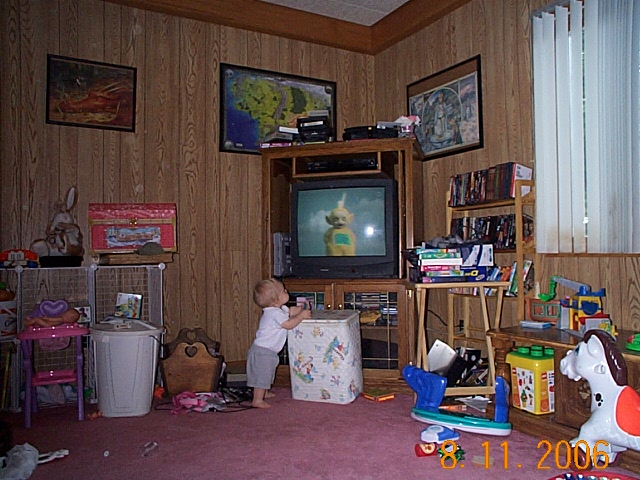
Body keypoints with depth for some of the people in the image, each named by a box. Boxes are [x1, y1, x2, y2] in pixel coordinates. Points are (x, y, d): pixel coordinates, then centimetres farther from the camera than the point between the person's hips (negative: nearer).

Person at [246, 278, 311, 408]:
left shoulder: (279, 309, 5)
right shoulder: (274, 313, -25)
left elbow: (290, 311, 19)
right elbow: (289, 324, -28)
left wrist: (301, 309, 2)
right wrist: (301, 316, -18)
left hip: (268, 350, 11)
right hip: (262, 351, -11)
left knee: (267, 373, 26)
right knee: (262, 375, -5)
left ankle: (264, 392, 43)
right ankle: (257, 400, 2)